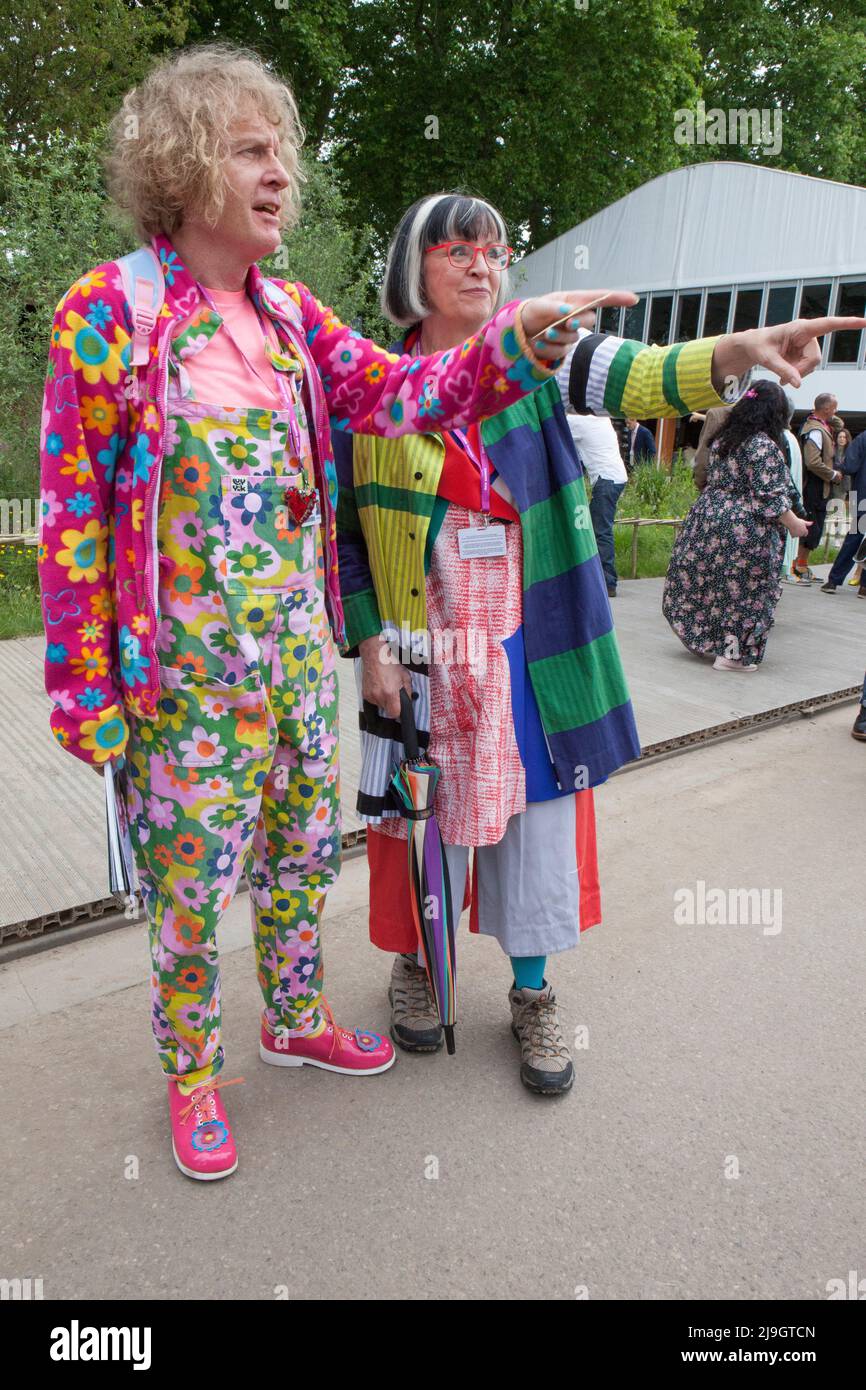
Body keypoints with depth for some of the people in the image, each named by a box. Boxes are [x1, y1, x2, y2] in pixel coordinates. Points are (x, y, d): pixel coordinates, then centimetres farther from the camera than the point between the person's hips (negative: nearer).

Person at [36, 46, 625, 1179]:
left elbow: (396, 391, 0)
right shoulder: (108, 311, -9)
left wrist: (516, 340, -17)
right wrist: (85, 691, -10)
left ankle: (294, 1017, 43)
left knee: (305, 845, 18)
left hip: (299, 647, 6)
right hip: (185, 664, -6)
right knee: (190, 876, 7)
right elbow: (72, 513, -10)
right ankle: (191, 1067, 34)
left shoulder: (288, 312, 9)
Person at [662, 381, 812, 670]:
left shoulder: (723, 438, 8)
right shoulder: (765, 446, -15)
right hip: (746, 532, -7)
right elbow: (769, 495, -17)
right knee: (744, 590, 3)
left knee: (706, 583, 15)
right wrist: (794, 523, -6)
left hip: (708, 517, 7)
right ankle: (732, 654, 8)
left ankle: (704, 640, 26)